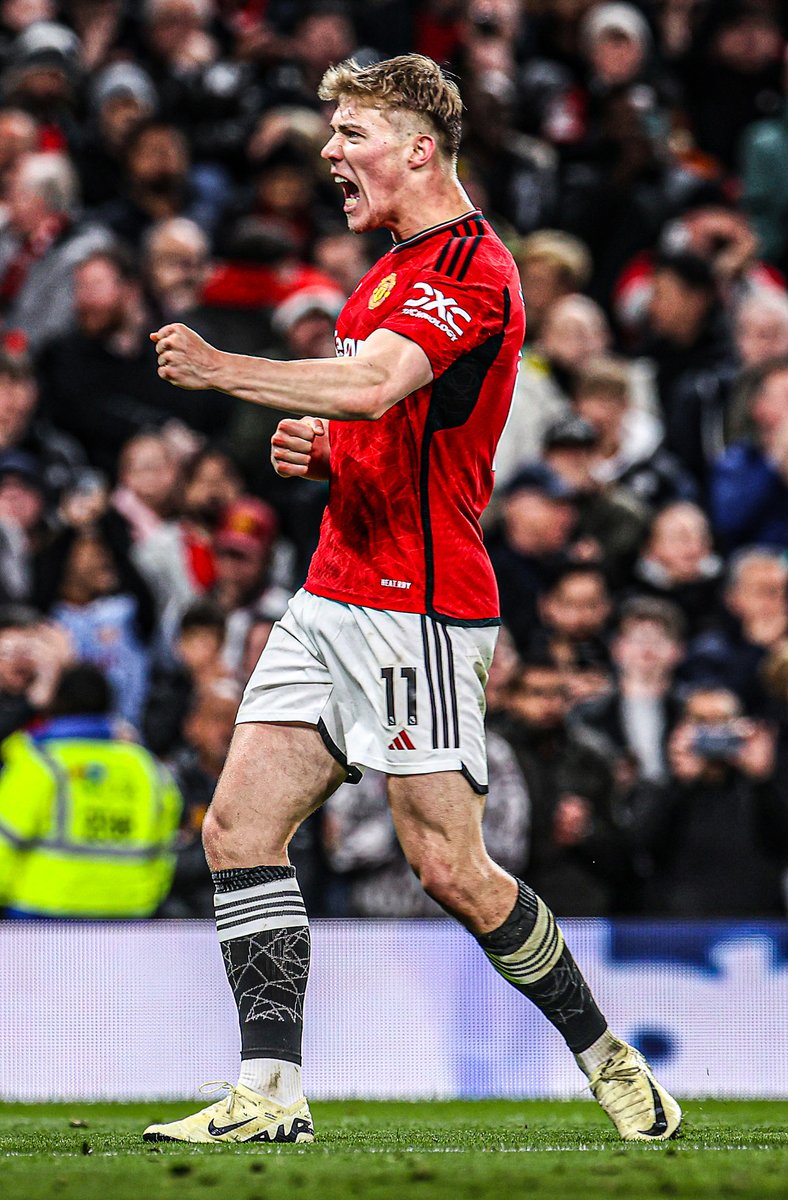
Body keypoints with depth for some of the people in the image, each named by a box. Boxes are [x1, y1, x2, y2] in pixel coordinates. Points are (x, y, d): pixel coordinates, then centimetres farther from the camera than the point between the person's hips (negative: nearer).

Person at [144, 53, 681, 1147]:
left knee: (448, 868, -7)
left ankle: (606, 1057, 11)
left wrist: (225, 371, -36)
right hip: (336, 596, 10)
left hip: (416, 607, -10)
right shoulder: (394, 272, 19)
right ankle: (273, 1095, -3)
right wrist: (313, 449, 8)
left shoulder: (472, 265, -13)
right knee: (239, 828, -1)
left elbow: (376, 383, -30)